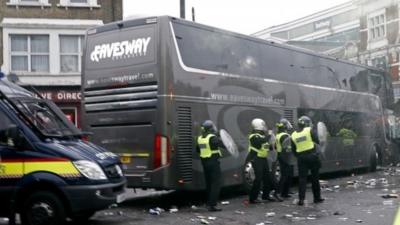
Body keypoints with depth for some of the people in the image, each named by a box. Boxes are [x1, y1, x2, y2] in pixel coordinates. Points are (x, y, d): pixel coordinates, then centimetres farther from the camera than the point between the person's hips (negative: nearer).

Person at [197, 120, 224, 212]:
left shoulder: (200, 138, 7)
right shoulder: (212, 137, -16)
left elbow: (198, 150, 20)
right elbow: (223, 144, -25)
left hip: (204, 162, 8)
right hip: (213, 162, -8)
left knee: (209, 183, 17)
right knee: (216, 183, -5)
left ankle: (209, 203, 25)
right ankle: (212, 205, -10)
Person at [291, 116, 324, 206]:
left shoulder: (293, 135, 7)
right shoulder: (310, 130, -4)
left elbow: (293, 150, 9)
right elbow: (317, 141, -7)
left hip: (301, 158, 2)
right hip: (312, 156, -2)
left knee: (302, 178, 3)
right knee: (315, 178, 10)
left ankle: (301, 199, -5)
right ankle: (317, 197, 19)